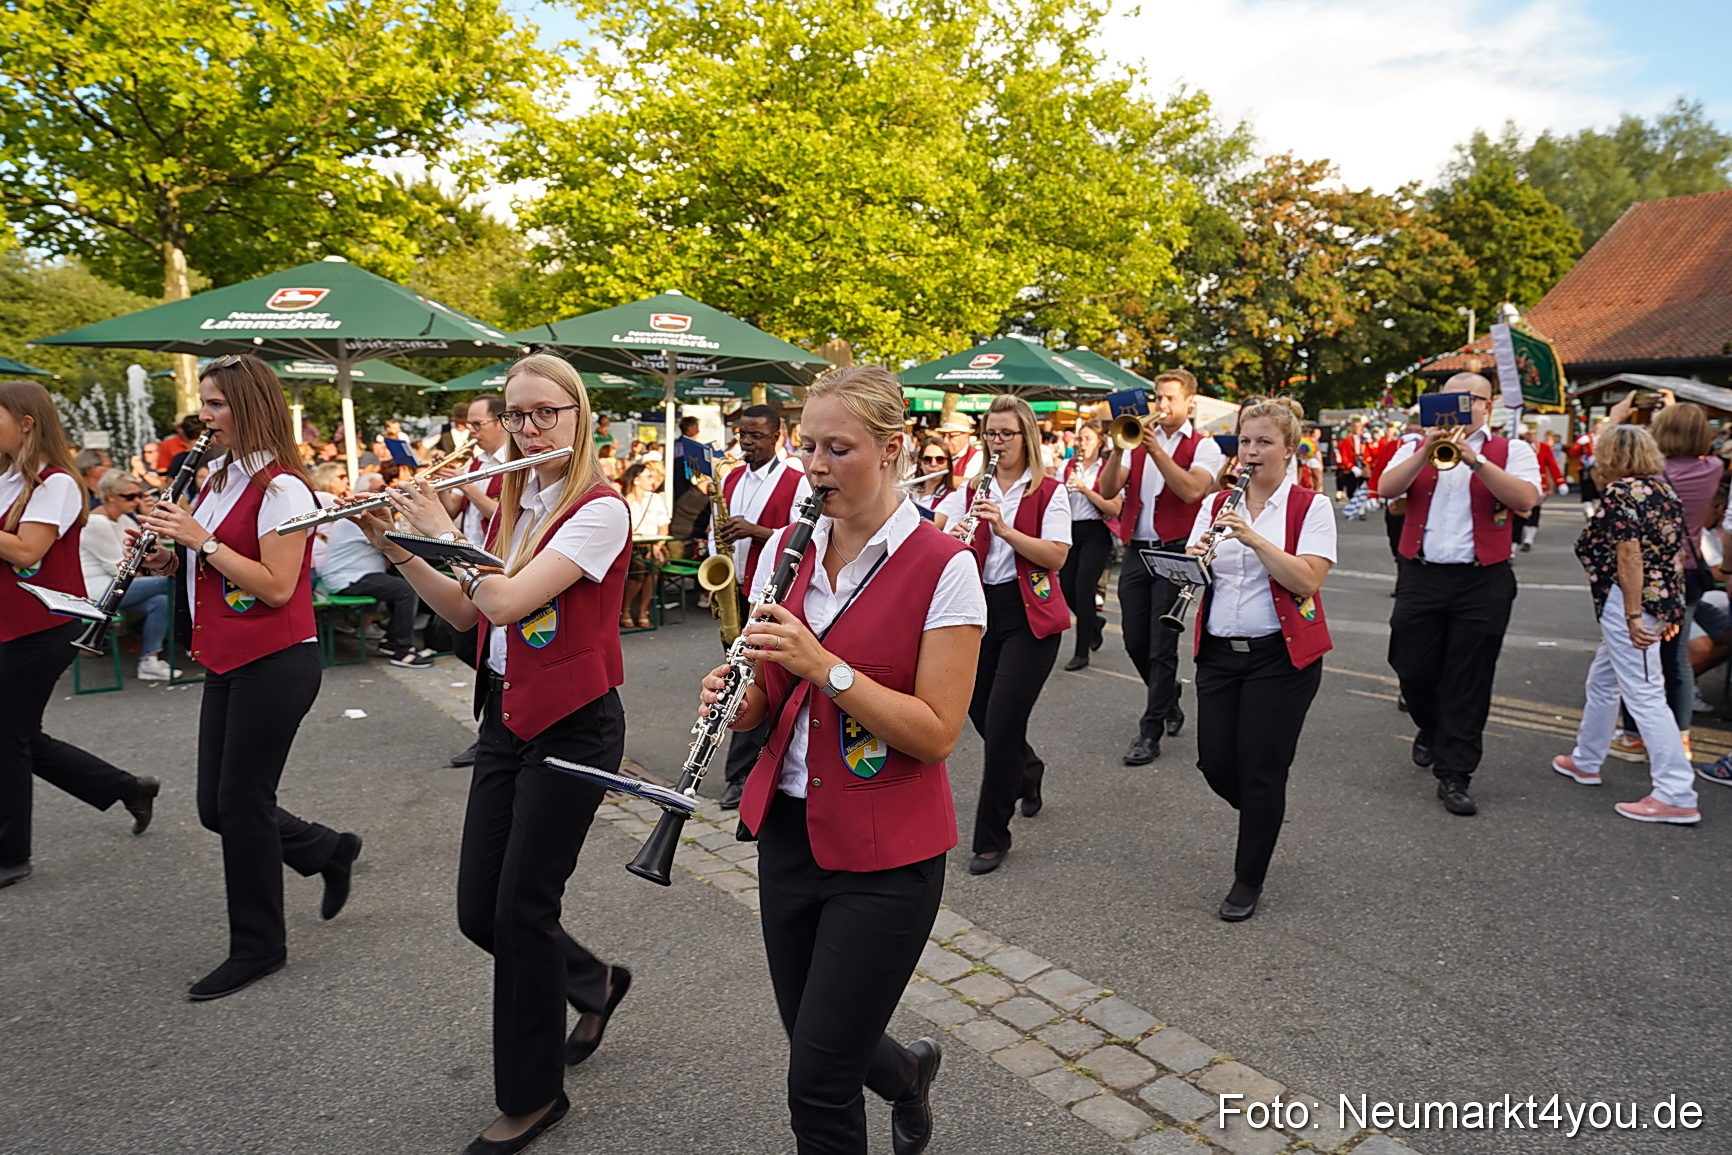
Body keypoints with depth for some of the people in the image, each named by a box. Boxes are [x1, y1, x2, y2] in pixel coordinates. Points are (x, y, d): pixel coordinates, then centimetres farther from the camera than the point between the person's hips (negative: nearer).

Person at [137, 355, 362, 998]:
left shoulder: (281, 488, -14)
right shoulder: (218, 480, 13)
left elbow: (277, 587, -20)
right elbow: (203, 567, 21)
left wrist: (201, 538, -20)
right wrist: (166, 552, 1)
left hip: (276, 664, -9)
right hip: (227, 662, 9)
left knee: (240, 801, 0)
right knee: (217, 806, 11)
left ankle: (258, 946, 17)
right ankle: (329, 851, 33)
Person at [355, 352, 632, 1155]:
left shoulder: (600, 509, -15)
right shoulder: (512, 503, 10)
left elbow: (504, 600, -24)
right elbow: (464, 614, 11)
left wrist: (438, 529, -10)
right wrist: (392, 544, 3)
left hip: (574, 726, -7)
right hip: (505, 719, 8)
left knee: (521, 909, 0)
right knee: (478, 912, 10)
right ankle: (593, 983, 38)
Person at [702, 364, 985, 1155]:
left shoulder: (942, 567, -14)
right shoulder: (788, 552, 4)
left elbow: (937, 732, -18)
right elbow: (773, 698, 10)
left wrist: (823, 663, -26)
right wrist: (740, 699, -12)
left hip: (885, 851, -6)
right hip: (788, 829, 6)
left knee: (818, 1083, 1)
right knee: (815, 1046, 21)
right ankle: (907, 1073, 52)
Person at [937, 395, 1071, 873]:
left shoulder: (1049, 490, -2)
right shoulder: (972, 490, 10)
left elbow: (1056, 556, -14)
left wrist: (1004, 528, -24)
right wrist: (951, 542, -19)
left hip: (1030, 616, -5)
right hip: (983, 610, 5)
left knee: (1001, 723, -8)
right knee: (980, 712, 12)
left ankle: (992, 838, 8)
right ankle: (1028, 771, 46)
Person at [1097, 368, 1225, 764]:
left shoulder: (1203, 446, 1)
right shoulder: (1138, 440, 12)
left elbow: (1192, 490, -19)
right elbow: (1108, 490, 1)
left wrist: (1156, 450, -21)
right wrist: (1119, 449, -14)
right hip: (1136, 550, 5)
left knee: (1162, 645, -4)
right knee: (1135, 642, 10)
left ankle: (1150, 732, 4)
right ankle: (1169, 702, 35)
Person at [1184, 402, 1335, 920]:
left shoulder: (1311, 506, -3)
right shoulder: (1216, 504, 10)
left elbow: (1307, 580, -16)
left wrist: (1252, 537, -25)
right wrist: (1194, 562, -19)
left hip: (1281, 654, -4)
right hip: (1218, 651, 4)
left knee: (1261, 770, 0)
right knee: (1215, 761, 5)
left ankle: (1248, 882, 19)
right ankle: (1263, 814, 39)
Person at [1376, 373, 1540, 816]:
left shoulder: (1512, 450, 6)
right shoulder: (1417, 447, 11)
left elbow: (1525, 499, -13)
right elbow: (1387, 488, -7)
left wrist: (1476, 461, -22)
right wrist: (1427, 452, -19)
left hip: (1484, 582, -1)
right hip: (1421, 576, 2)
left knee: (1469, 684, 1)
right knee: (1414, 671, 6)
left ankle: (1454, 776, 10)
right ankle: (1431, 730, 37)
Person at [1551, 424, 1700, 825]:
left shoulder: (1619, 494, -14)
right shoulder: (1662, 488, 12)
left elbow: (1630, 556, -21)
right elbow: (1674, 551, 15)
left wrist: (1632, 615, -22)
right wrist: (1671, 609, 20)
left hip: (1628, 601, -10)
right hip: (1665, 597, 10)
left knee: (1644, 693, -7)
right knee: (1602, 681, 22)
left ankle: (1677, 798, -5)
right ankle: (1585, 762, 36)